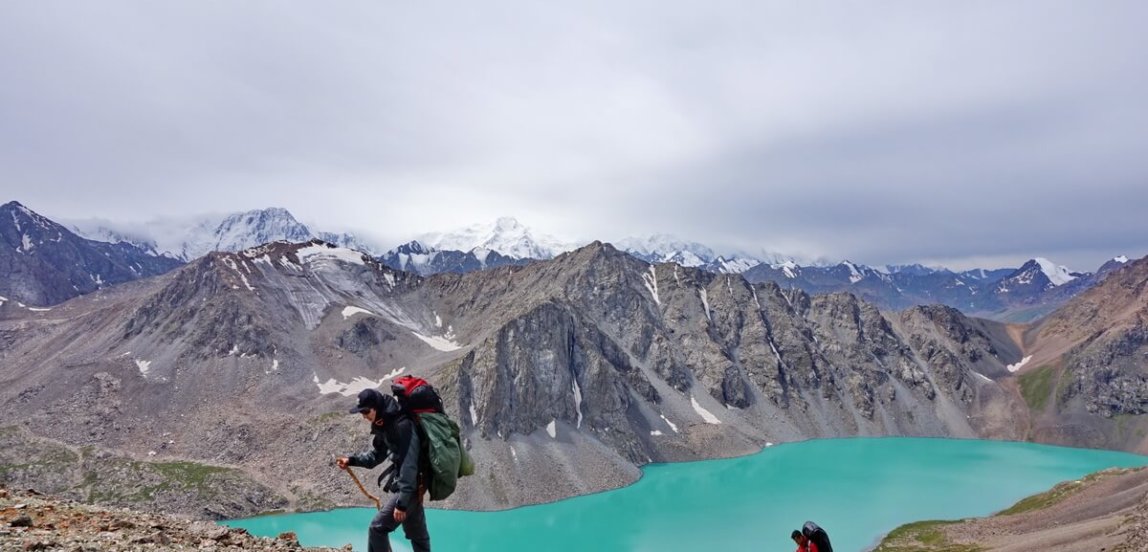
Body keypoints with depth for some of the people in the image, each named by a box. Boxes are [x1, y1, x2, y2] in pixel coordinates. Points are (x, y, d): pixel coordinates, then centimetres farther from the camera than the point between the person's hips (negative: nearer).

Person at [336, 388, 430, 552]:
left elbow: (409, 465, -28)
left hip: (411, 487, -10)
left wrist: (402, 501, -27)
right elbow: (375, 455, 17)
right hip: (410, 486, 10)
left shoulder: (403, 425, -25)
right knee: (418, 535, 17)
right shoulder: (384, 426, 5)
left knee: (377, 527, -5)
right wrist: (351, 460, 1)